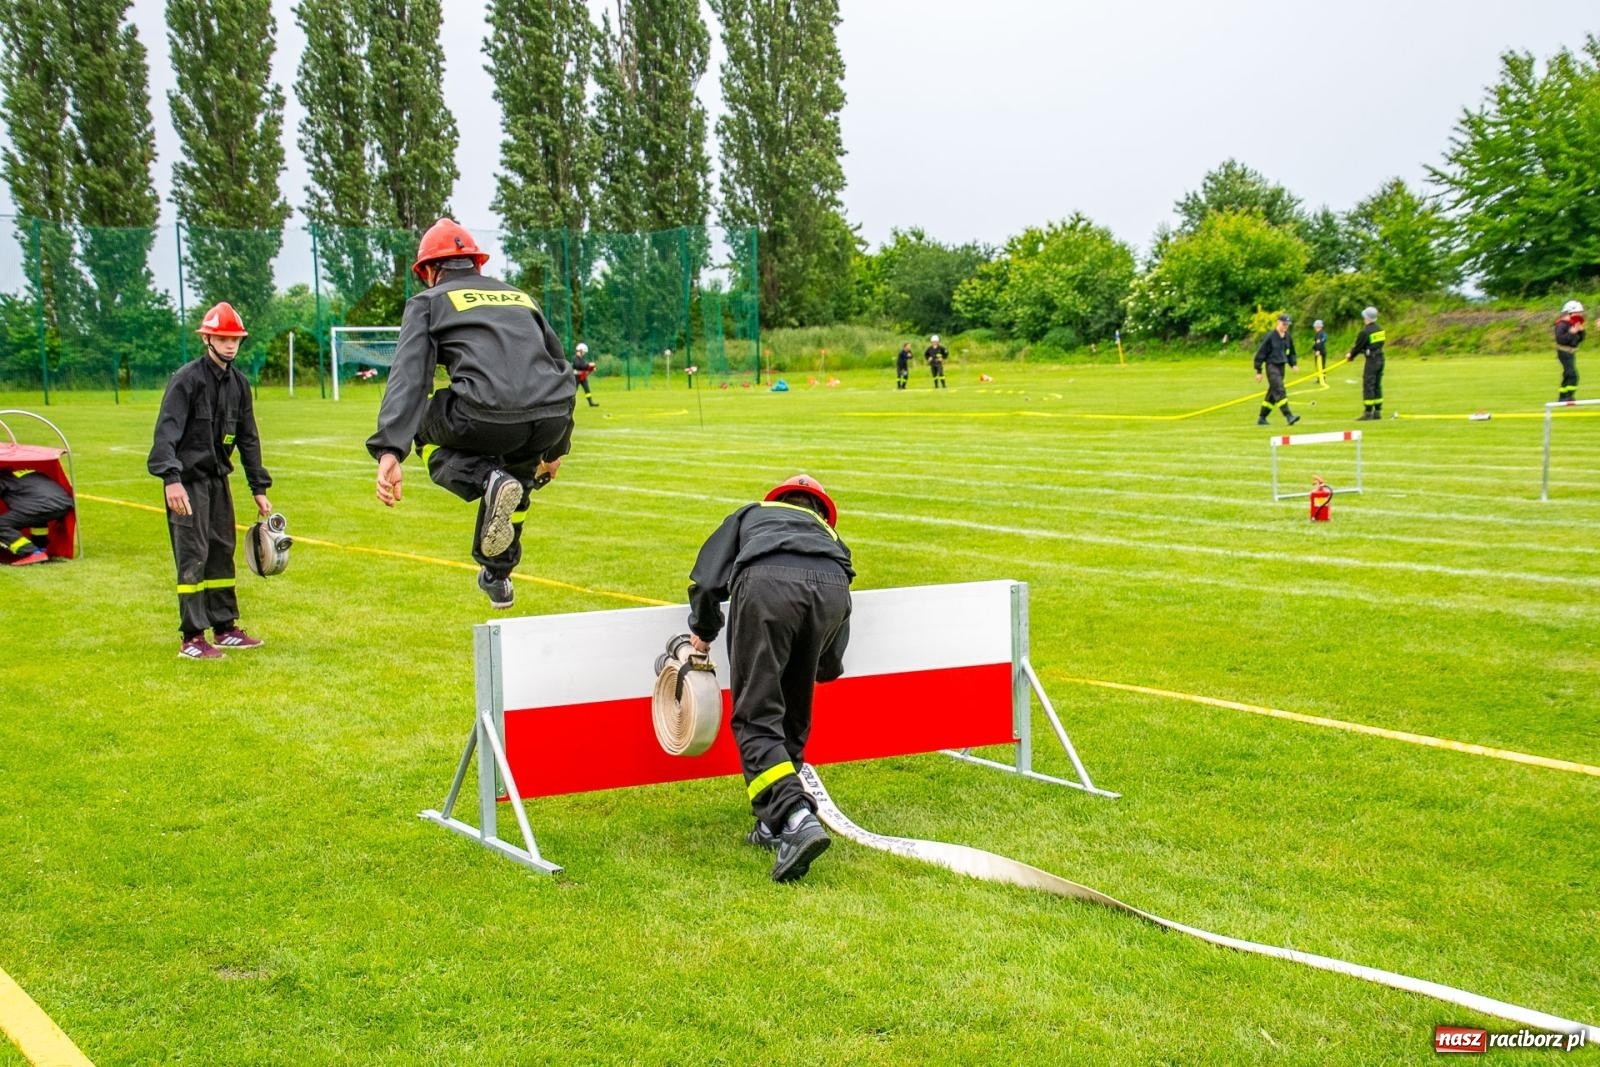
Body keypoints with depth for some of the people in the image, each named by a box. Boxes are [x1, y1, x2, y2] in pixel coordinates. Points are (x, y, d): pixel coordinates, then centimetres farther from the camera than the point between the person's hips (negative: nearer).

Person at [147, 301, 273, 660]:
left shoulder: (238, 383, 10)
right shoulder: (186, 379, -12)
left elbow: (248, 438, 15)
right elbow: (167, 431, -19)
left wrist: (259, 488, 13)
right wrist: (171, 479, -31)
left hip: (219, 479, 7)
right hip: (188, 480, -7)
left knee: (222, 553, 12)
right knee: (193, 557, -8)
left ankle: (225, 628, 21)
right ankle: (192, 639, -5)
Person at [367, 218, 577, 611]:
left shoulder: (429, 301, 17)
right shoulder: (520, 296, 31)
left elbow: (409, 377, 0)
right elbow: (561, 369, 37)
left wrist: (389, 452, -10)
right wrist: (555, 447, 46)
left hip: (487, 419, -5)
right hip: (553, 419, 5)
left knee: (422, 425, 26)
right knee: (516, 472, 37)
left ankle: (486, 480, -1)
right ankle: (497, 578, 40)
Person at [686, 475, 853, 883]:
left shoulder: (751, 514, 40)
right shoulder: (829, 534, 43)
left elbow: (706, 579, 24)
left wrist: (702, 635, 37)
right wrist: (826, 668, 55)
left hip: (766, 581, -3)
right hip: (832, 587, 3)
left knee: (757, 717, -2)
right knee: (793, 716, 21)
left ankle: (795, 819, -20)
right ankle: (774, 824, 22)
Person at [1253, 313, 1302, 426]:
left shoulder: (1288, 337, 9)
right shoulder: (1270, 336, -11)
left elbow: (1291, 352, 22)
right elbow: (1261, 353, -8)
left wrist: (1294, 363, 4)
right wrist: (1258, 371, -8)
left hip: (1281, 366, 7)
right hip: (1271, 365, -7)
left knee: (1273, 392, 11)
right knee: (1279, 391, -18)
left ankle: (1262, 418, 21)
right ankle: (1288, 416, -25)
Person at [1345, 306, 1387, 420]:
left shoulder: (1365, 332, -16)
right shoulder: (1380, 329, 9)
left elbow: (1358, 346, -8)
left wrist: (1350, 357, 13)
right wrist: (1352, 353, 20)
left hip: (1371, 360, -8)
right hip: (1380, 358, 8)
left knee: (1368, 386, -5)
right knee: (1377, 386, 13)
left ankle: (1368, 413, -7)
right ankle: (1377, 412, 16)